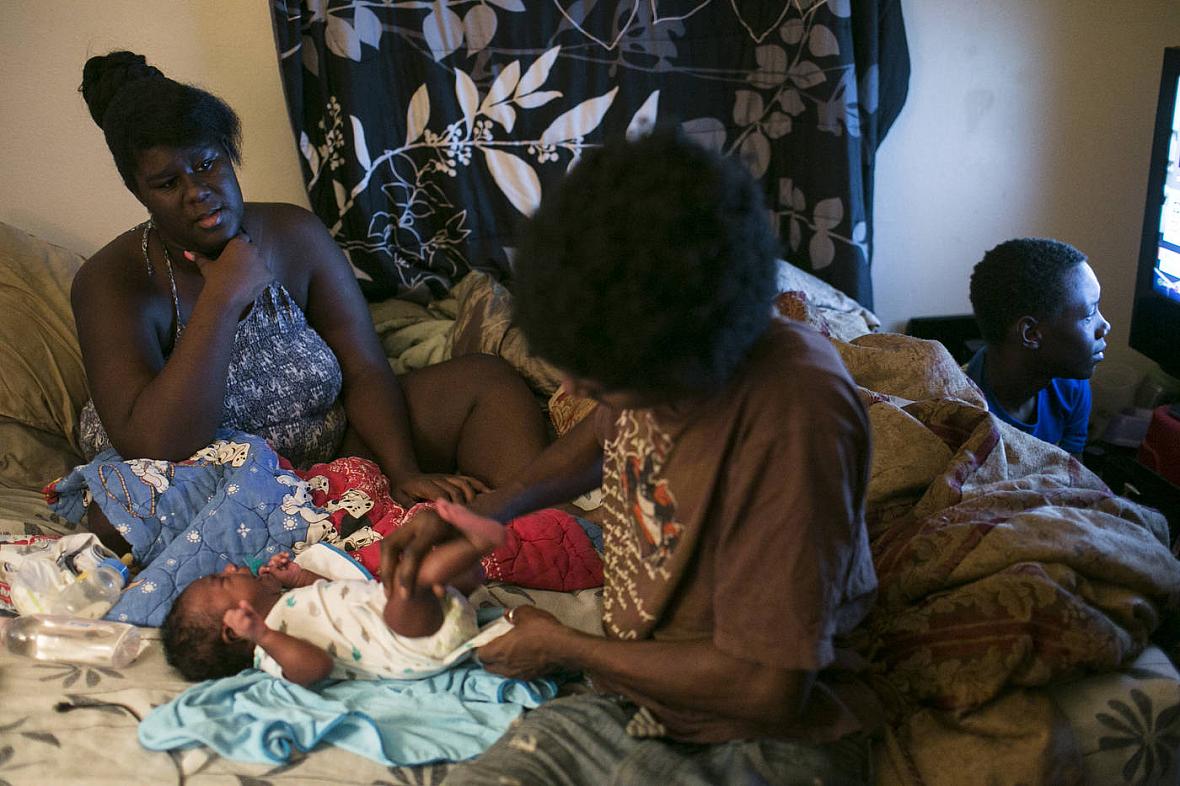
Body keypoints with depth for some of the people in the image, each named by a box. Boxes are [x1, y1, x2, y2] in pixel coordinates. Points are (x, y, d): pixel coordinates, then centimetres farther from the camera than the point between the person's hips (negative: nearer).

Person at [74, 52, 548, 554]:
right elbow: (153, 449, -28)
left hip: (328, 453, 4)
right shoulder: (112, 282, -14)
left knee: (485, 379, -6)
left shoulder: (295, 235, -3)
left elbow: (365, 371, -6)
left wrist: (405, 473, -23)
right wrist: (223, 297, -28)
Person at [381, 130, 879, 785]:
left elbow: (768, 687, -23)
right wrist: (490, 510, 5)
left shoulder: (793, 416, -29)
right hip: (633, 703, 7)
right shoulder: (642, 358, -6)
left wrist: (565, 649, -10)